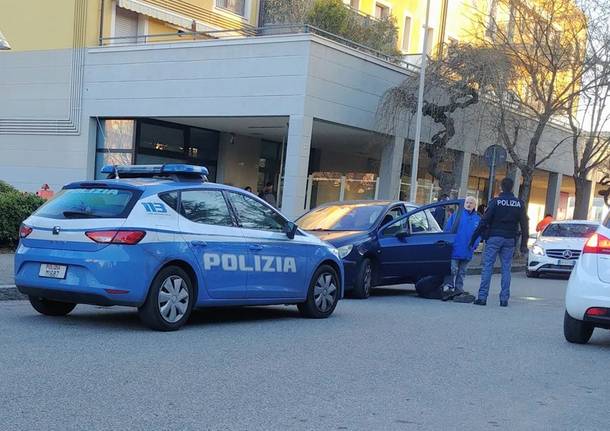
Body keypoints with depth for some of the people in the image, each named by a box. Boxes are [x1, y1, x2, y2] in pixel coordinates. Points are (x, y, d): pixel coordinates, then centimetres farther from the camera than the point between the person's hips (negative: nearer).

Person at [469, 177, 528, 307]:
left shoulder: (495, 201, -4)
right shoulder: (519, 204, 7)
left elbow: (484, 221, -8)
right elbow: (524, 225, 8)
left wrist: (474, 238, -5)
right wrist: (524, 244, 13)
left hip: (494, 238, -3)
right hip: (510, 240, 3)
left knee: (487, 267, -2)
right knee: (506, 269, 7)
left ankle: (482, 297, -7)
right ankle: (504, 299, 6)